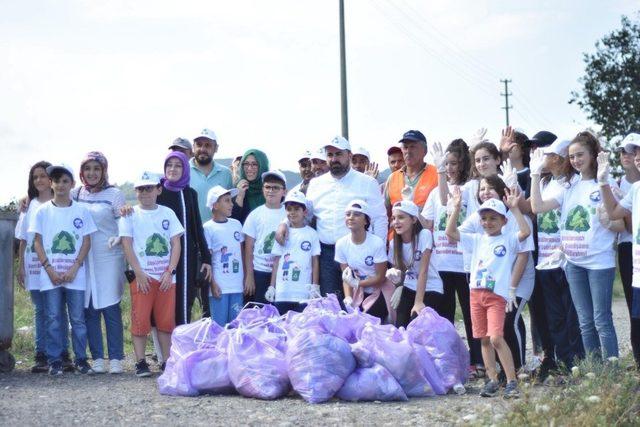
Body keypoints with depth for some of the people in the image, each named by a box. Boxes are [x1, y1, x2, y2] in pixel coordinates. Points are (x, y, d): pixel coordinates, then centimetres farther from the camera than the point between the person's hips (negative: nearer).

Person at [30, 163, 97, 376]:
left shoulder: (81, 211, 4)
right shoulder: (43, 211, 3)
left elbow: (86, 242, 3)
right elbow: (37, 242, 3)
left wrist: (74, 268, -9)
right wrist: (49, 269, -8)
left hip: (75, 275, 0)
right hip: (50, 275, 0)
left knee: (78, 318, 3)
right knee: (53, 319, 2)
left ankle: (81, 359, 11)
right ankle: (54, 361, 8)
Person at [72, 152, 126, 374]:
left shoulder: (114, 195, 1)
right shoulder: (75, 194, 9)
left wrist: (118, 239, -19)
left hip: (109, 258, -3)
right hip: (83, 259, 3)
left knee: (111, 308, -3)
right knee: (89, 309, 3)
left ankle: (116, 358, 2)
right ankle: (97, 358, 10)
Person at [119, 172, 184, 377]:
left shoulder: (167, 213, 9)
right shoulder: (130, 215, 3)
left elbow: (176, 243, 6)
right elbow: (127, 245, -3)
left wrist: (170, 271, -6)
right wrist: (139, 273, -11)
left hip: (166, 276, 2)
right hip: (141, 276, -2)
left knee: (166, 321, 4)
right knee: (140, 320, -3)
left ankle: (168, 361, 10)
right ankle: (140, 362, 2)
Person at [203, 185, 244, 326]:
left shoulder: (236, 224, 11)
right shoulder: (208, 228, -5)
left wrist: (245, 278, 12)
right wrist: (212, 284, -9)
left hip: (237, 285, 5)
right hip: (219, 287, -5)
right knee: (219, 325, -3)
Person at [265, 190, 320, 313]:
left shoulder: (311, 234, 3)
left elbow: (315, 262, 5)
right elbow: (276, 262, 11)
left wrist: (315, 287, 0)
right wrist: (272, 287, 8)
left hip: (304, 294, -2)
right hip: (282, 293, 2)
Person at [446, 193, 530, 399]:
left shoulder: (508, 239, 1)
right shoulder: (476, 240, 13)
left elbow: (526, 231, -17)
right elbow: (450, 232, 8)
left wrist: (515, 208, -17)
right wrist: (456, 208, 0)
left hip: (497, 295, -5)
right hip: (476, 293, 5)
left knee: (496, 337, -16)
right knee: (484, 339, 8)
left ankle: (512, 381, -11)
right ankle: (492, 380, 16)